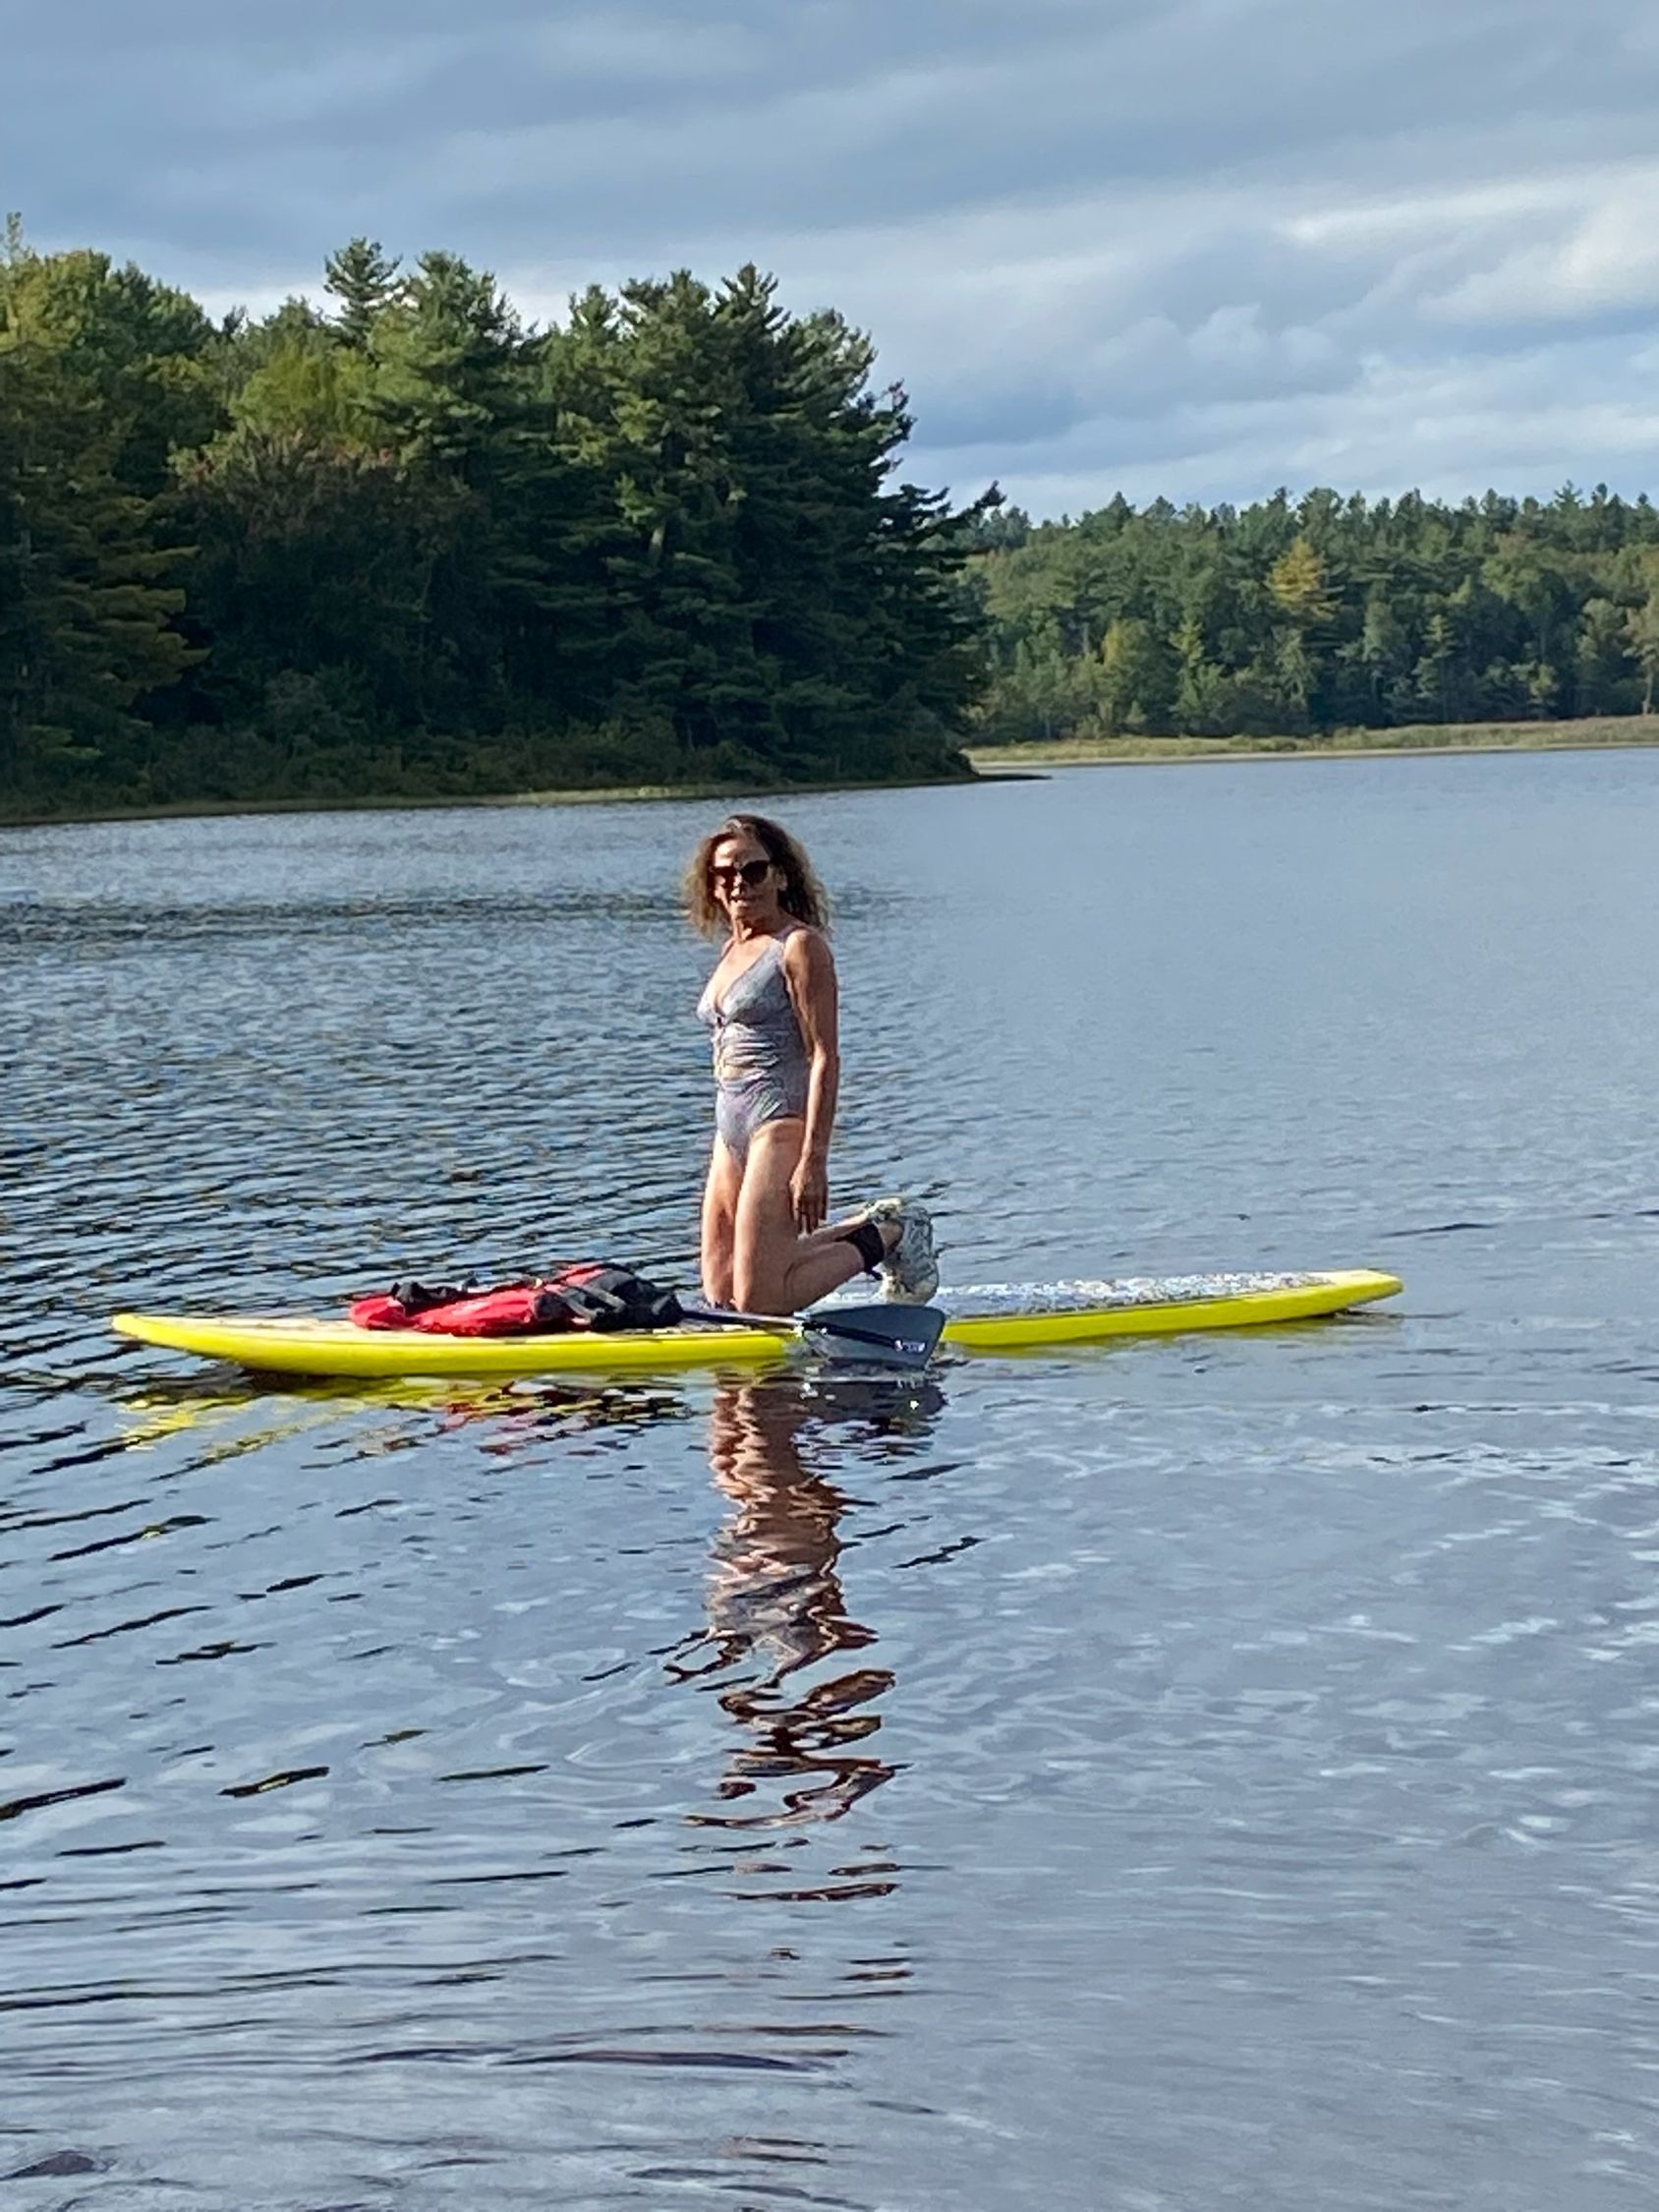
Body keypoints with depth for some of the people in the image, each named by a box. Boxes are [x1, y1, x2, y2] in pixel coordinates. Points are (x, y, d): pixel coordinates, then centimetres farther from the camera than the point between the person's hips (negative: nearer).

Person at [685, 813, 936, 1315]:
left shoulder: (799, 946, -10)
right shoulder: (733, 948, 16)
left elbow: (825, 1058, -16)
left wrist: (813, 1159, -22)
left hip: (781, 1124, -9)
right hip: (731, 1128, 9)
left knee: (759, 1302, -11)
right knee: (720, 1292, 10)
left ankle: (888, 1235, 8)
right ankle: (871, 1226, 22)